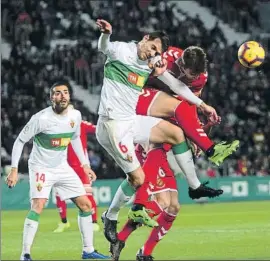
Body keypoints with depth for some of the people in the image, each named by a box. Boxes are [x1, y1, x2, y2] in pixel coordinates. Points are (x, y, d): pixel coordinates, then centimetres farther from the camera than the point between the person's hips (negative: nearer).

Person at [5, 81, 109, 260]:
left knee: (85, 205, 5)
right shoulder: (41, 118, -22)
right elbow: (20, 141, -13)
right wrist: (14, 170, -17)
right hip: (41, 167, -6)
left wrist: (85, 165, 14)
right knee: (38, 206, -25)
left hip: (62, 167, 6)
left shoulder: (75, 116, -5)